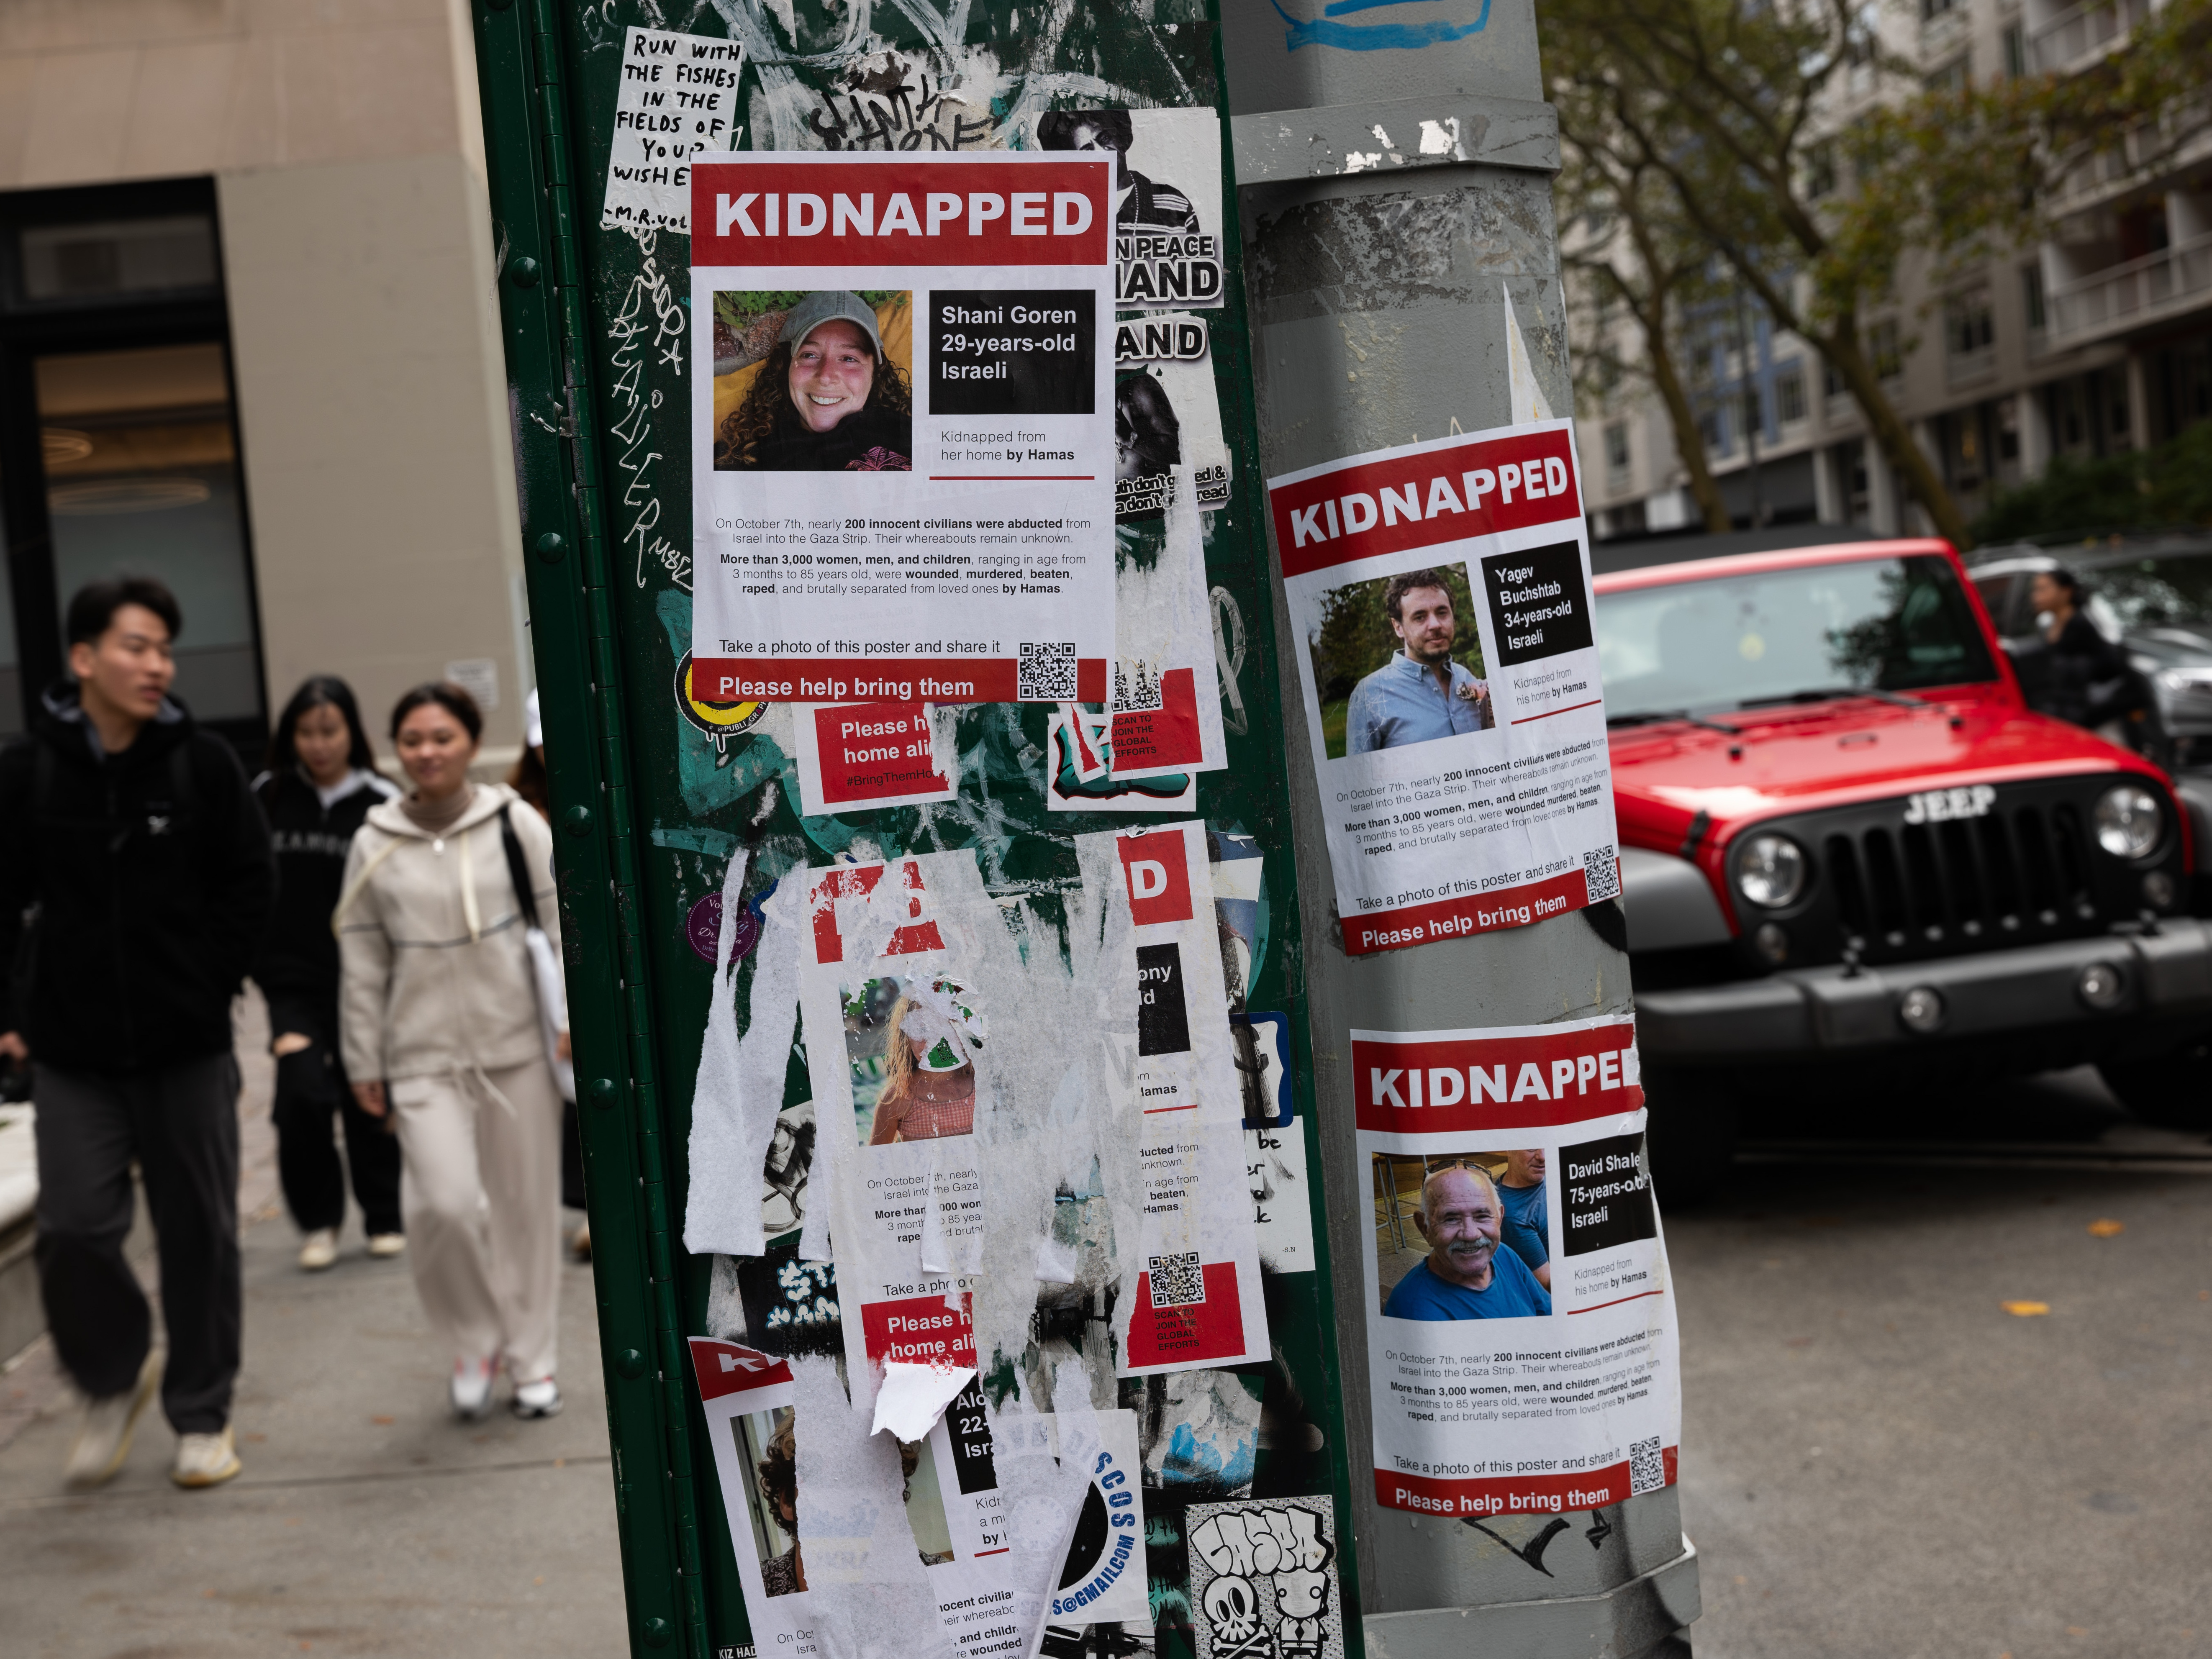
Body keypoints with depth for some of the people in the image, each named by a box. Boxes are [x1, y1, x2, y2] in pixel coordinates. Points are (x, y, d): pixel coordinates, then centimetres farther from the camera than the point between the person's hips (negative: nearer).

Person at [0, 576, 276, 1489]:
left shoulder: (204, 763, -3)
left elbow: (252, 886, 6)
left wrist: (209, 985, 0)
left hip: (188, 1046, 0)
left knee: (199, 1232, 8)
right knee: (74, 1228, -5)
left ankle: (202, 1415, 24)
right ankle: (115, 1379, 23)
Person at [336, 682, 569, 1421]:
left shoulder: (516, 826, -1)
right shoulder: (374, 845, 3)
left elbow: (563, 924, 1)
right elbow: (363, 964, 6)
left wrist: (576, 1020, -4)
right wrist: (365, 1063, 7)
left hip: (518, 1044, 0)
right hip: (425, 1055, 0)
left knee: (527, 1205, 7)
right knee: (446, 1202, -14)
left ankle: (532, 1359, 24)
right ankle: (474, 1341, 12)